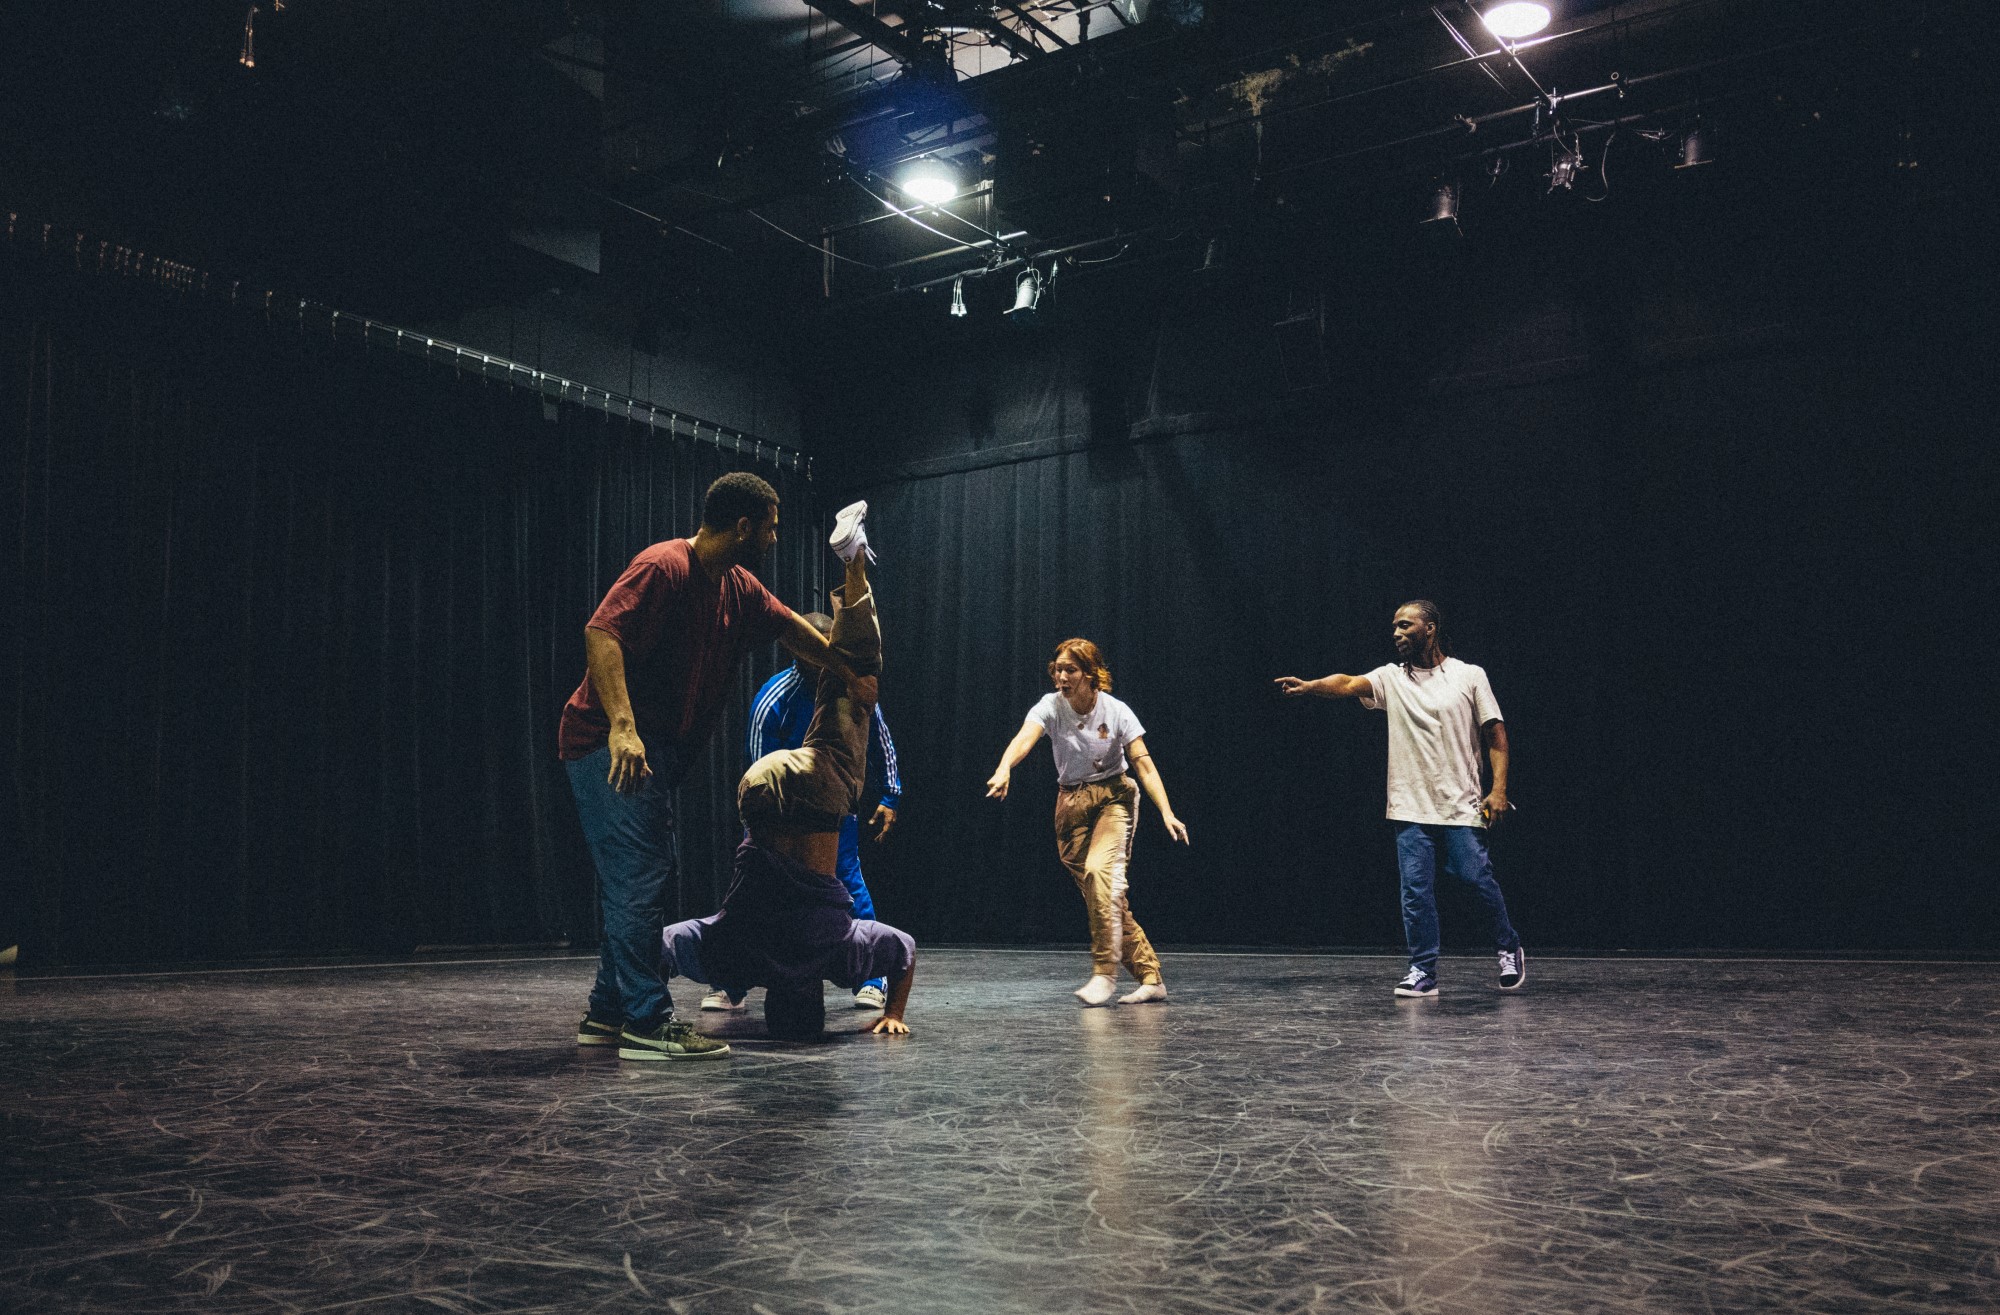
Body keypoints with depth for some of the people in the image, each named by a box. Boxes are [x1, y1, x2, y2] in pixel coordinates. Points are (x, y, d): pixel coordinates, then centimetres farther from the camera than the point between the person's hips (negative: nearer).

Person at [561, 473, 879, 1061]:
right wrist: (622, 725, -37)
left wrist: (850, 672, 26)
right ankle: (646, 1015, -7)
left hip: (654, 747, 10)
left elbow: (789, 626, 24)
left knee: (640, 879, 12)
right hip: (613, 742, -10)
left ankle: (608, 1012, 19)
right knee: (639, 875, -11)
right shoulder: (663, 566, -17)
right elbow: (601, 632, -27)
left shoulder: (739, 588, 10)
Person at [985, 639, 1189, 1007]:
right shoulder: (1050, 707, -9)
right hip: (1071, 804, 3)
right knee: (1103, 895, 2)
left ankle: (1104, 972, -23)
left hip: (1114, 797, -3)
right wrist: (1004, 769, -51)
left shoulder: (1116, 711, -11)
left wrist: (1167, 814, -25)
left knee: (1100, 869, -28)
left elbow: (1144, 765, -13)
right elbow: (1024, 737, -29)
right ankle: (1150, 977, 12)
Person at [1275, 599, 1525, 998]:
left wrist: (1499, 789, -8)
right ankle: (1423, 972, 8)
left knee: (1478, 879, -1)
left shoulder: (1469, 676, 2)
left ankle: (1510, 949, 24)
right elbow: (1349, 684, -13)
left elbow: (1495, 734, 2)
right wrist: (1308, 685, -32)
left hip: (1461, 806, -2)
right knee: (1415, 890, -1)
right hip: (1411, 808, 2)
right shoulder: (1391, 678, 6)